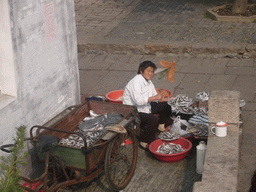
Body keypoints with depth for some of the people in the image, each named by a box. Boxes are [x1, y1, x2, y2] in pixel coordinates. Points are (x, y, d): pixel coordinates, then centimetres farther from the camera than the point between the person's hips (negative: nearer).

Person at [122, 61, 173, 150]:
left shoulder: (148, 82, 7)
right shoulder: (135, 82, -23)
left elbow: (155, 98, 14)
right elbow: (138, 100, -35)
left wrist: (168, 99, -2)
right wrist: (155, 97, -30)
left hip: (145, 108, 10)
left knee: (166, 105, 11)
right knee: (153, 119, -33)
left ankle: (162, 124, 32)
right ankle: (144, 142, -18)